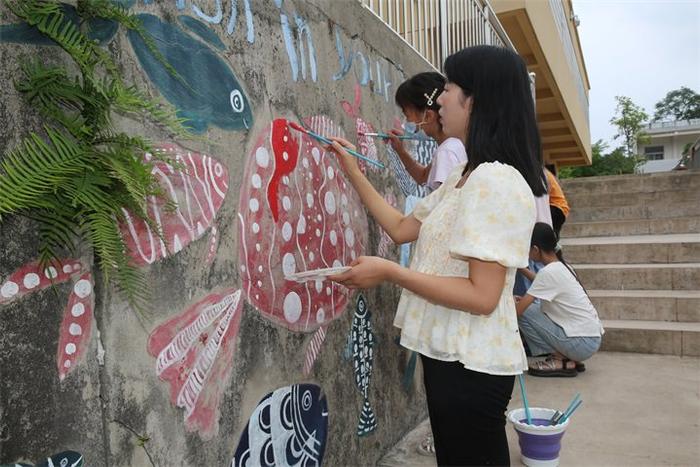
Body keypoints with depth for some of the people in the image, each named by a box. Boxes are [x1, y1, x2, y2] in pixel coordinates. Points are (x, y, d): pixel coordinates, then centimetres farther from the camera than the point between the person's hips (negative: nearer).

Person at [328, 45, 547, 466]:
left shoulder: (496, 181, -21)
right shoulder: (465, 176, 10)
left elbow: (482, 296, -25)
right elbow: (402, 229, 13)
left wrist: (389, 272, -24)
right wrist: (352, 172, 13)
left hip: (471, 365, -9)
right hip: (451, 354, 10)